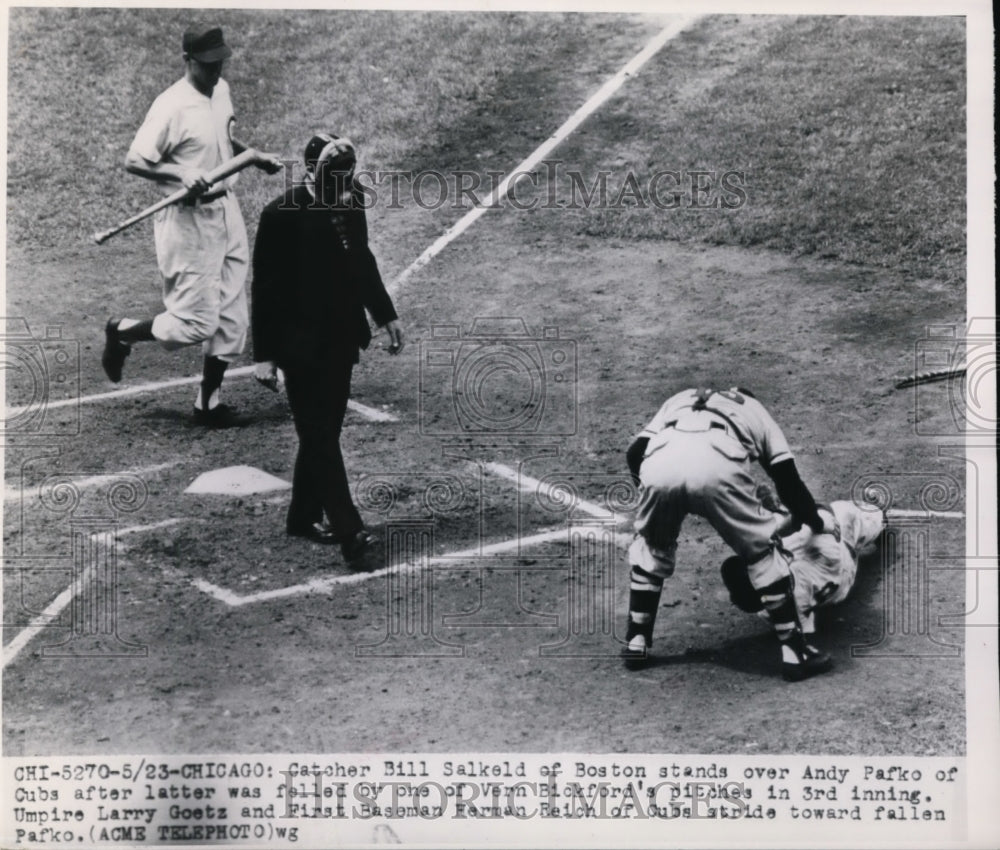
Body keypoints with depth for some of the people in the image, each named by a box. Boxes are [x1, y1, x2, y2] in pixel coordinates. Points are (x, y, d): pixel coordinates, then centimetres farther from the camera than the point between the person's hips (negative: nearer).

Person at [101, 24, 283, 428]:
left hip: (226, 212, 8)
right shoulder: (171, 107, -19)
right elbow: (134, 161, -19)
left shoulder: (222, 91, 6)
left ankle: (208, 403, 22)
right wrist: (182, 174, -32)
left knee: (231, 318, 10)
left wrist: (255, 156, 8)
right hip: (188, 222, -8)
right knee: (196, 322, -4)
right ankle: (122, 332, 22)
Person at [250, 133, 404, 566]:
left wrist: (385, 315, 17)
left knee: (324, 432, 14)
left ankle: (305, 516, 28)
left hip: (341, 337, 7)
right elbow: (265, 288, -13)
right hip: (301, 344, -7)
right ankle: (348, 530, -4)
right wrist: (264, 355, -13)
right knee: (320, 436, -4)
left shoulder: (351, 199, 1)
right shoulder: (281, 215, -17)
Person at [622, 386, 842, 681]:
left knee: (652, 548, 29)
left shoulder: (678, 401, 43)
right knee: (762, 551, 16)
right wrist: (817, 522, 45)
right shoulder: (755, 411, 38)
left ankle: (636, 643, 30)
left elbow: (635, 453, 27)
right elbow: (788, 480, 29)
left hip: (658, 466, 3)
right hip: (717, 468, -2)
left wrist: (659, 494, 42)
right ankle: (794, 651, 17)